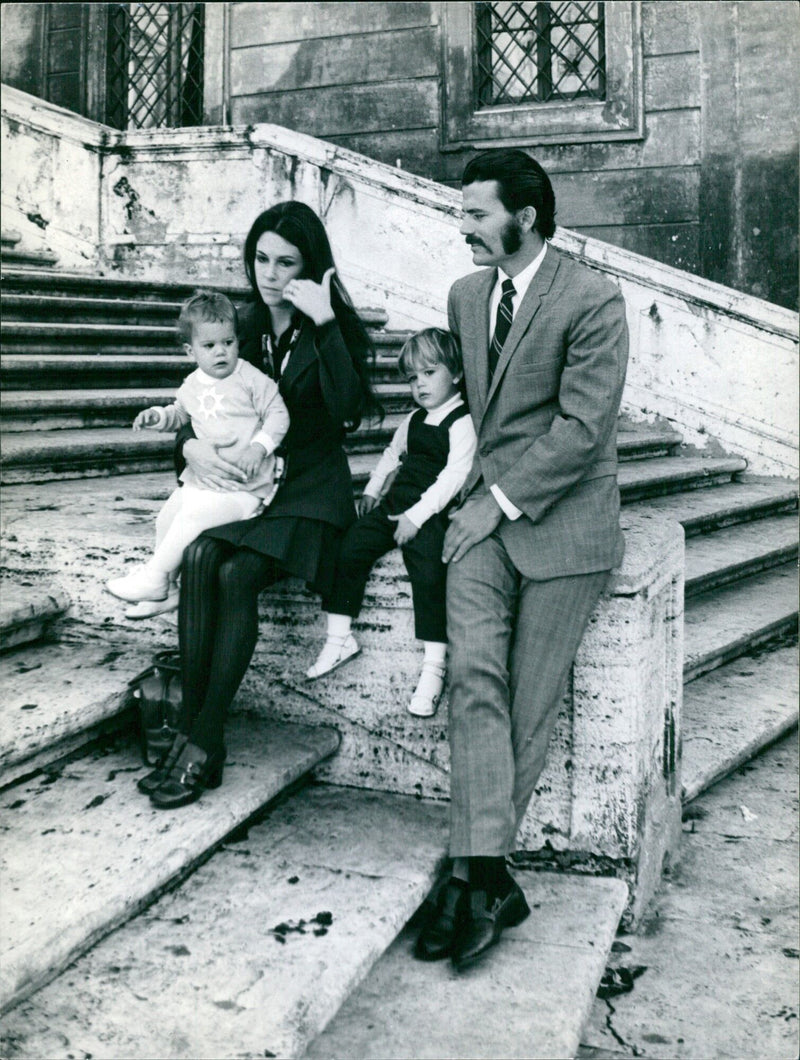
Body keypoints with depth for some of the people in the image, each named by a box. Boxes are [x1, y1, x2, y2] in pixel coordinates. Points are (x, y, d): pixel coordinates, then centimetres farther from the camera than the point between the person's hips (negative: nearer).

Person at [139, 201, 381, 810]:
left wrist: (325, 324, -23)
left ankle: (203, 745, -22)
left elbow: (348, 410, -19)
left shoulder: (333, 329, -2)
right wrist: (192, 445, -9)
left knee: (235, 573, -30)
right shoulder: (244, 326, 12)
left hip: (310, 489, -4)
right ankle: (193, 733, -25)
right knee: (198, 559, -28)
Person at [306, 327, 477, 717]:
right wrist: (373, 491, 20)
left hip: (430, 513, -8)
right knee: (350, 546, -7)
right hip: (394, 505, 8)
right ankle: (339, 638, 5)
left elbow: (454, 475, -15)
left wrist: (416, 516, -20)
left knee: (427, 570, -26)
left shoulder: (462, 423, -5)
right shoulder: (413, 421, 21)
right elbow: (391, 455, 35)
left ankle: (433, 667, -19)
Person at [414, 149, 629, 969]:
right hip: (486, 508, 5)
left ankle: (472, 872, 5)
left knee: (530, 703, -6)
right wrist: (473, 483, 11)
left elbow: (584, 427, -12)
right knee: (474, 674, -16)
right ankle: (489, 876, -16)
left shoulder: (593, 303, -6)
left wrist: (505, 496, -13)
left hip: (563, 518, -4)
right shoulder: (465, 294, 15)